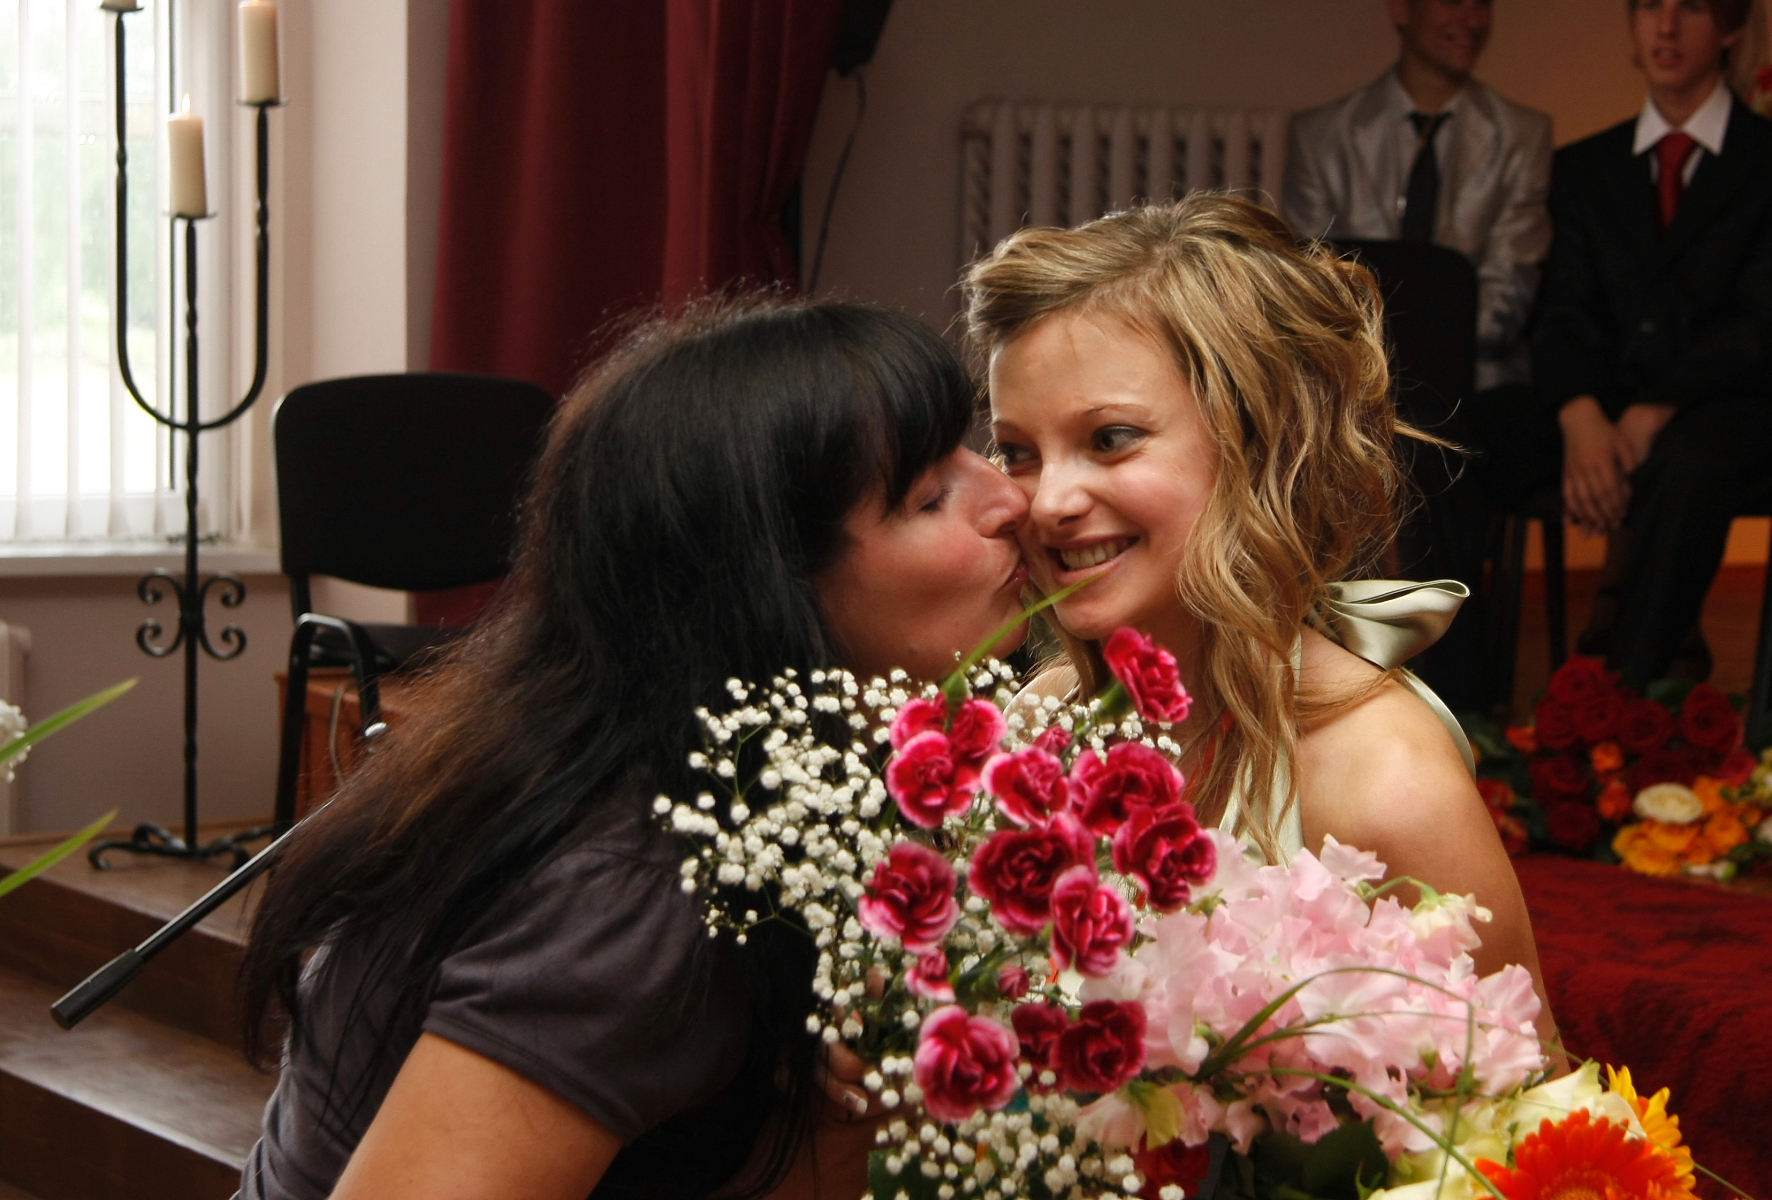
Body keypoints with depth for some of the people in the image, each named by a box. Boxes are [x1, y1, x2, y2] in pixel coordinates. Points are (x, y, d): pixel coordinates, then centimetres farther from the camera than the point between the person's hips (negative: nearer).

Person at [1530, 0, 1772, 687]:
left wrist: (1659, 410, -22)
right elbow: (1564, 314, 5)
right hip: (1612, 412, 4)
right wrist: (1580, 417, -18)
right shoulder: (1585, 168, 18)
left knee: (1685, 466, -39)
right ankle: (1666, 621, -10)